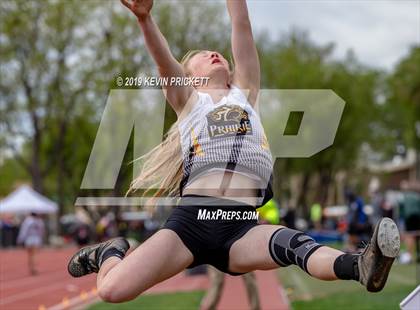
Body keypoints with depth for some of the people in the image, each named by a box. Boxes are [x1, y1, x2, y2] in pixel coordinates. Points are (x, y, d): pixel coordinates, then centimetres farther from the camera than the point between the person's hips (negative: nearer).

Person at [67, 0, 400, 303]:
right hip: (191, 219, -1)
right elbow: (164, 63, -3)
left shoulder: (245, 93, 24)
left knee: (293, 243, -33)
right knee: (112, 290, -15)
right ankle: (112, 252, 18)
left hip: (243, 228, 1)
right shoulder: (187, 100, 18)